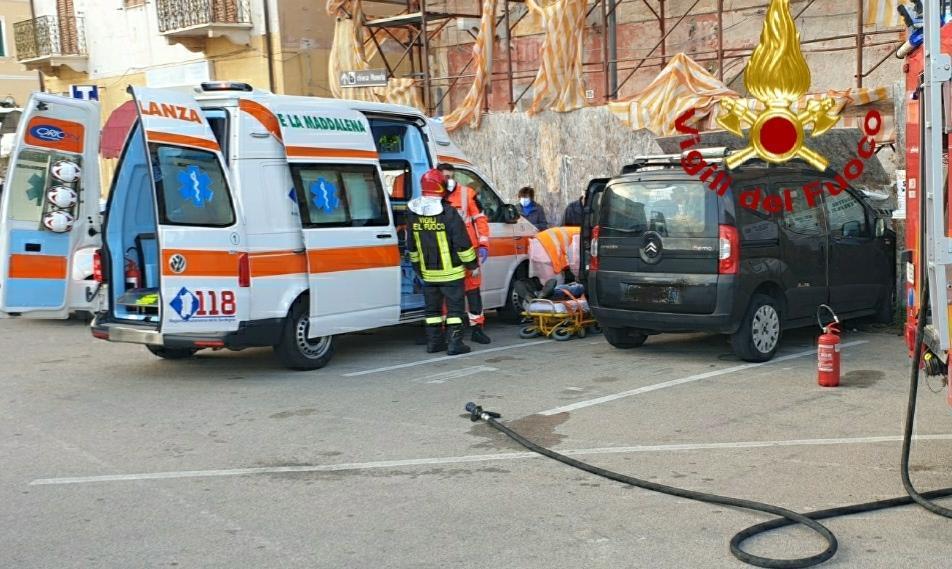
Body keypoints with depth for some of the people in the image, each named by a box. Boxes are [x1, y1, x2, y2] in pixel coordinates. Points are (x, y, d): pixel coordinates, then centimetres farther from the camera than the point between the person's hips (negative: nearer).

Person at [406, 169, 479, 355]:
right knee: (455, 307, 3)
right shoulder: (449, 214, -16)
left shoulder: (413, 214, 2)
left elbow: (411, 246, 11)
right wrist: (472, 263, 0)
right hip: (451, 272, -5)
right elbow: (463, 244, -13)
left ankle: (434, 342, 18)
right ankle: (454, 343, 1)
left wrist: (417, 267, 22)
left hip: (427, 273, 5)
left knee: (432, 308, 14)